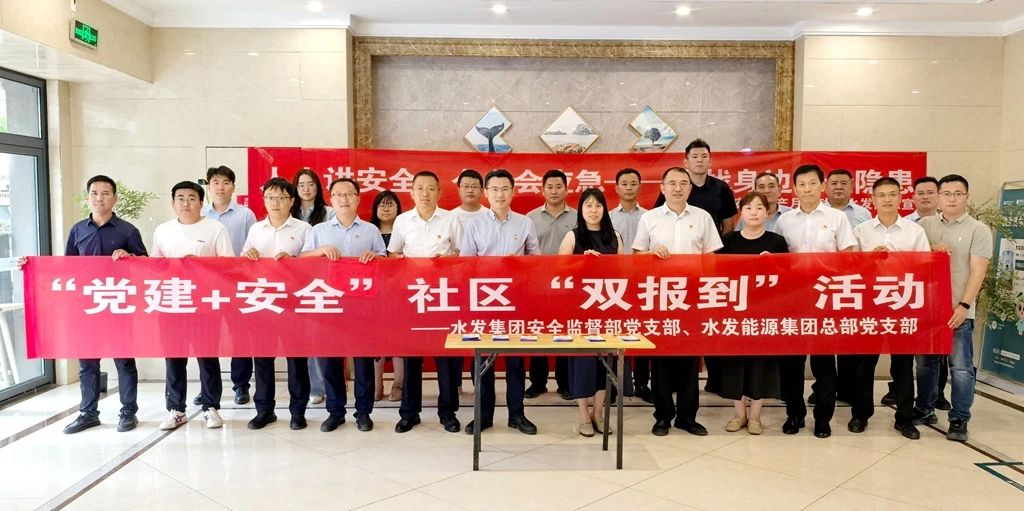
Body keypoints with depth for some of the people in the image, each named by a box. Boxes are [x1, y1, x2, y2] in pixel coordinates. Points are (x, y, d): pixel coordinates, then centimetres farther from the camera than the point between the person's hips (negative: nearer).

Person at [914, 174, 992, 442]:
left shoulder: (979, 230, 0)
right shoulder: (924, 225, 8)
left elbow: (977, 271, -7)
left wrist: (964, 306, -16)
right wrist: (931, 249, -11)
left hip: (958, 310, -3)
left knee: (961, 367, -1)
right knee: (925, 362, 12)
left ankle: (959, 420, 9)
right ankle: (924, 409, 26)